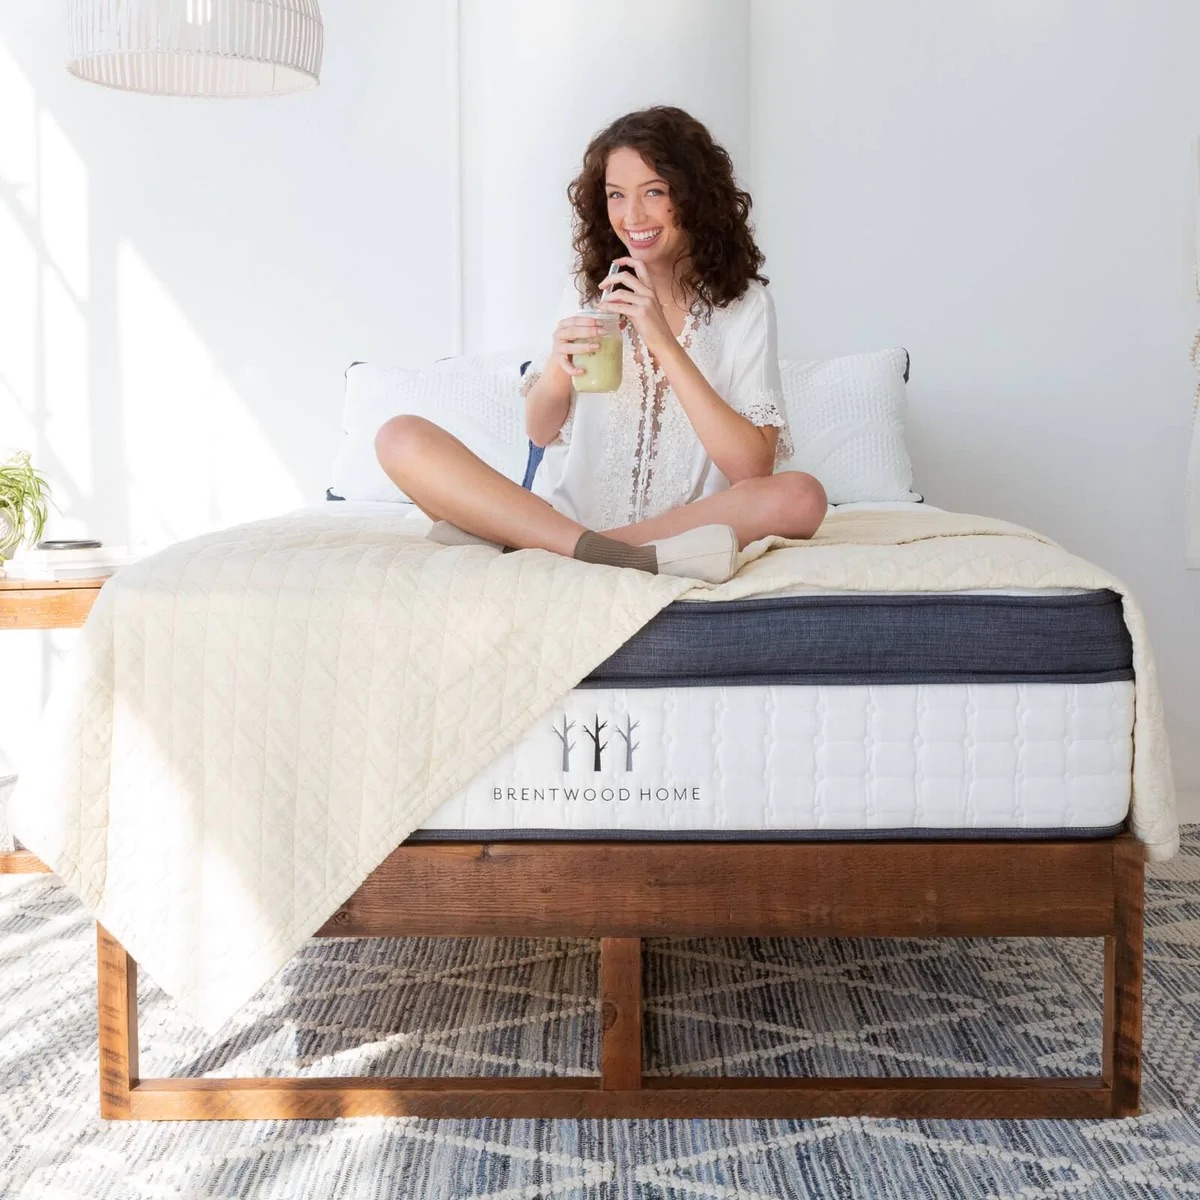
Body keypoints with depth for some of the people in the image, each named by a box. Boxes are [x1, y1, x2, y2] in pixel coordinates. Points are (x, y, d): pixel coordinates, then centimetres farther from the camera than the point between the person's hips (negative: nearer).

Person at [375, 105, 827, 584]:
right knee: (400, 438, -16)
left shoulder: (744, 304, -1)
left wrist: (663, 342, -18)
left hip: (683, 524, -2)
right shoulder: (587, 288, 9)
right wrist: (558, 366, -12)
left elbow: (752, 468, -12)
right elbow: (540, 432, 11)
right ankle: (628, 559, -28)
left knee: (801, 498, -31)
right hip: (564, 512, 2)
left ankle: (509, 540, -29)